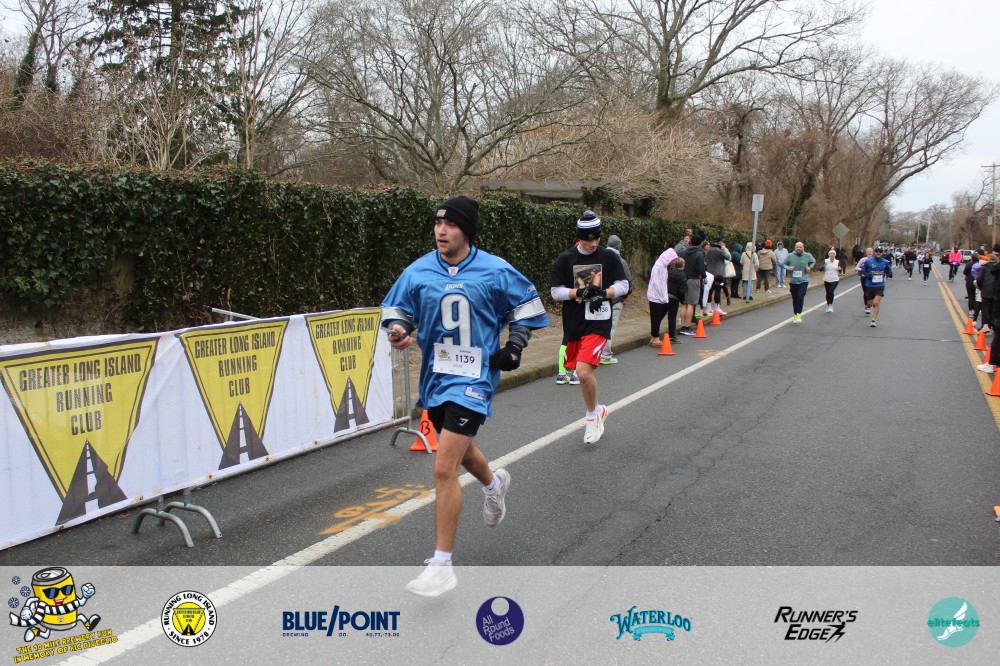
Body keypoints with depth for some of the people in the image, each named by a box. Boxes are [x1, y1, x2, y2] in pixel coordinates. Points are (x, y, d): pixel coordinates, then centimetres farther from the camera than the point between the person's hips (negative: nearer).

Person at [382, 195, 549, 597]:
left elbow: (526, 304, 7)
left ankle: (442, 565, -6)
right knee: (460, 449, 28)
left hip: (473, 378, -5)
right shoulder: (419, 271, 0)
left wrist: (515, 345, -4)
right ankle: (494, 483, 64)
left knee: (444, 467, -15)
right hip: (435, 376, 6)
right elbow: (396, 308, 9)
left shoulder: (494, 271, -7)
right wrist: (398, 331, -13)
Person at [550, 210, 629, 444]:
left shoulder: (610, 257, 1)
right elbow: (555, 291, -1)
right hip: (573, 324, 3)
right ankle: (598, 410, 39)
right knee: (584, 373, 14)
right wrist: (581, 293, -15)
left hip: (598, 322, -3)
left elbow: (623, 285, 5)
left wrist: (603, 293, -13)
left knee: (584, 372, -19)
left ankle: (592, 416, 3)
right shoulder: (565, 259, 0)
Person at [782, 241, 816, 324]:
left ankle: (799, 314, -5)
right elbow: (784, 264, 8)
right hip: (793, 281, 1)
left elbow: (813, 262, 19)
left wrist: (810, 267, 1)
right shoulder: (790, 256, -3)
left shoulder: (807, 256, -1)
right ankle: (795, 315, 27)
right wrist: (788, 268, -12)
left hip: (803, 281, -1)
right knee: (795, 299, 9)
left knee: (800, 297, -18)